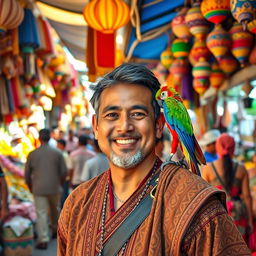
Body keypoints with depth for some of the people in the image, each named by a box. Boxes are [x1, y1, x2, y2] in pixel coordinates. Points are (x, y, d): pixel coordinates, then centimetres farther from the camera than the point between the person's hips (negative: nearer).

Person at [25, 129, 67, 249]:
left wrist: (31, 188, 17)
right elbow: (64, 171, -2)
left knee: (41, 214, 2)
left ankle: (43, 240, 0)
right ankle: (55, 230, 38)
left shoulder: (32, 154, -3)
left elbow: (27, 174, 2)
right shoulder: (57, 153, -4)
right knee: (55, 210, 22)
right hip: (54, 188, 1)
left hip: (38, 189, -1)